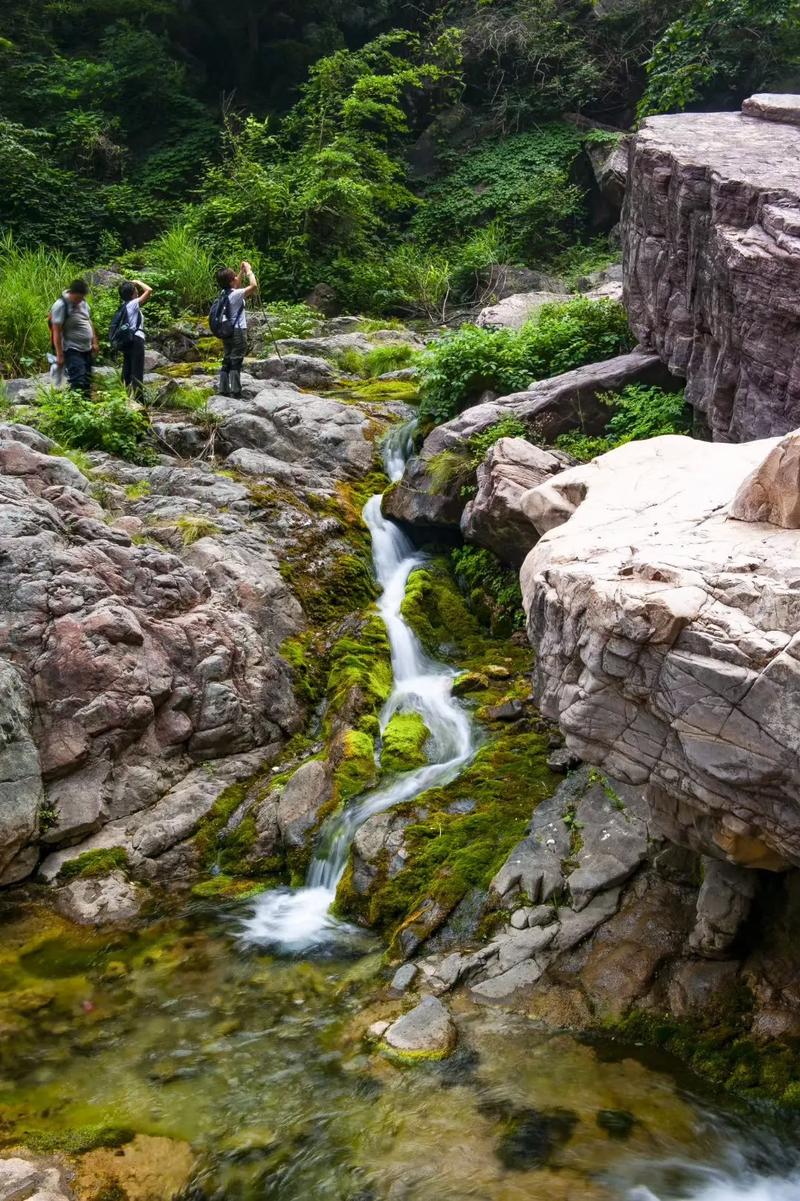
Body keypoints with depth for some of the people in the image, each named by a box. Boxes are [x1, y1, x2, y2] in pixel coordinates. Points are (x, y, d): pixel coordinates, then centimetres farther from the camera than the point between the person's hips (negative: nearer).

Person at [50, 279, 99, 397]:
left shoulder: (83, 302, 6)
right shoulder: (61, 306, -17)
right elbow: (57, 332, -18)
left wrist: (94, 342, 18)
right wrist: (59, 355, -19)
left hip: (86, 349, 8)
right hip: (72, 351, -8)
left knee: (87, 382, 13)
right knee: (78, 383, -17)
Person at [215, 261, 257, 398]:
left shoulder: (225, 293, 8)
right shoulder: (236, 294, -16)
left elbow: (236, 285, 30)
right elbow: (253, 285, -26)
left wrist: (242, 272, 21)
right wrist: (249, 271, -10)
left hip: (226, 332, 8)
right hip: (238, 331, -8)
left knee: (227, 362, 11)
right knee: (236, 363, -8)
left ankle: (223, 391, 11)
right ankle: (235, 393, -10)